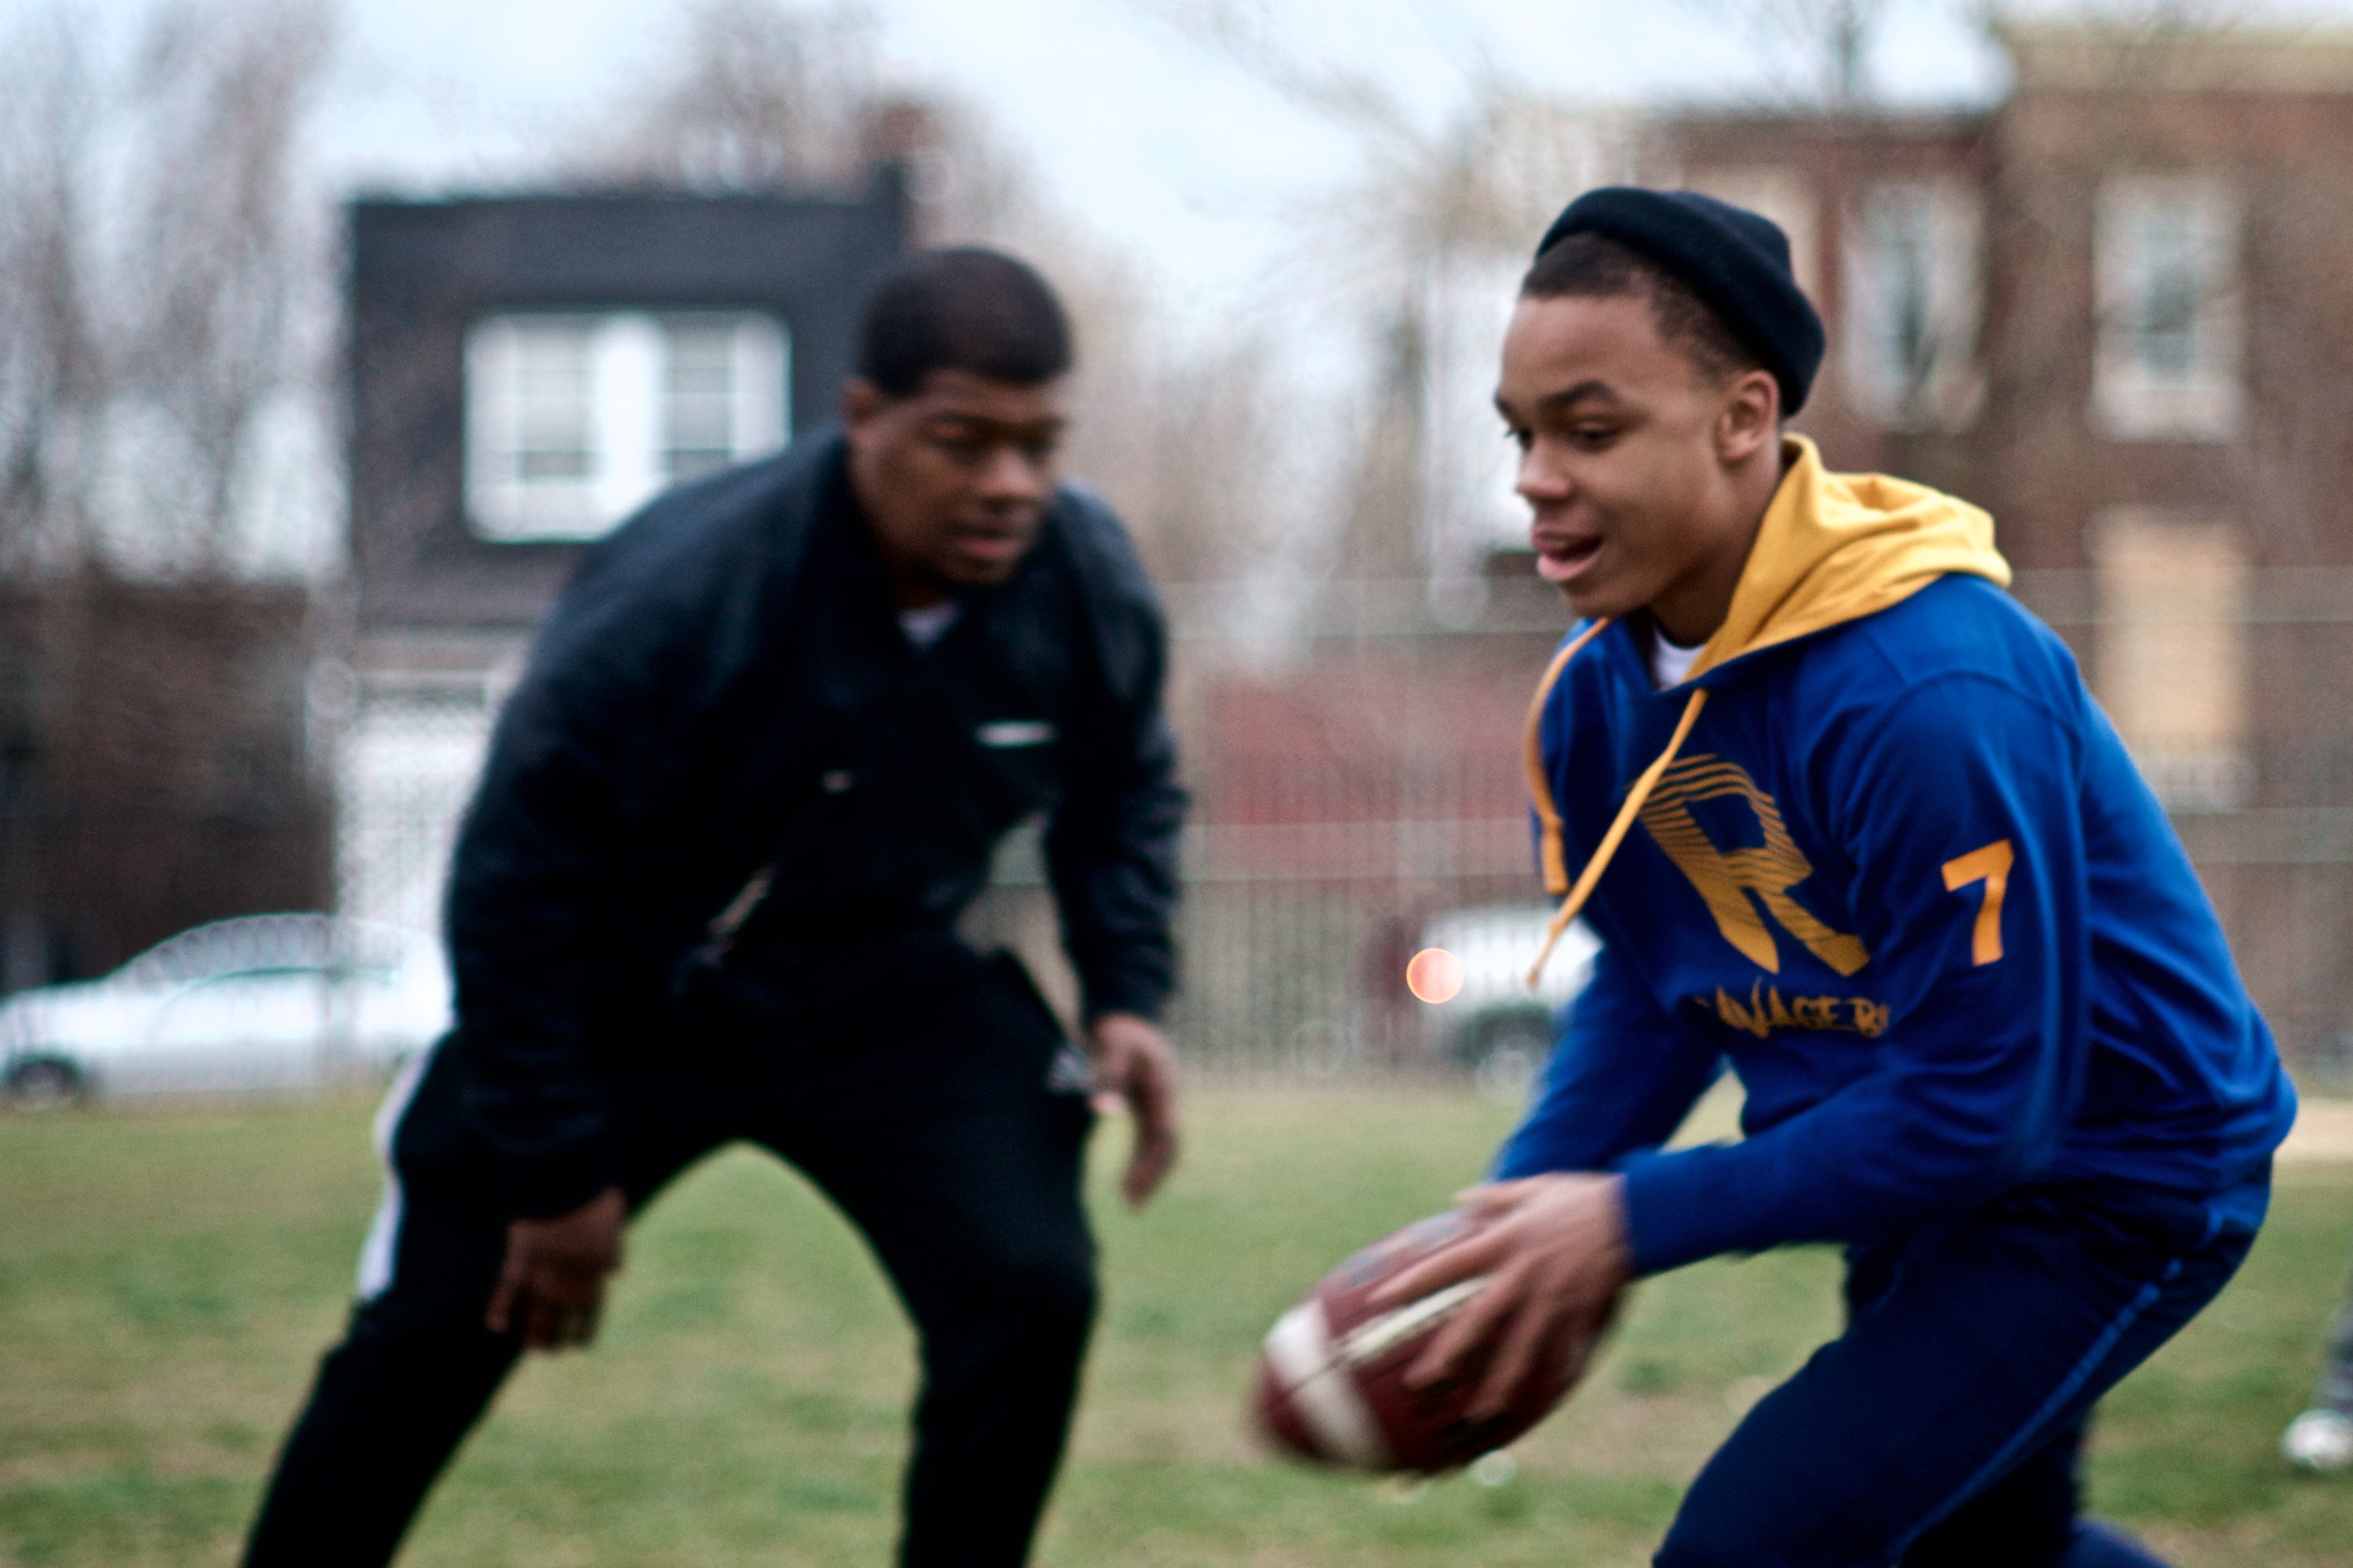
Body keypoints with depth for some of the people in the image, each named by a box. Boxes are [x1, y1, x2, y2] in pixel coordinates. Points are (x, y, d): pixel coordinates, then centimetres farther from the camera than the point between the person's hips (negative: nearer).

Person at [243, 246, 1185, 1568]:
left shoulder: (1093, 587, -18)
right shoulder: (679, 597, -32)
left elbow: (1125, 794, 5)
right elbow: (520, 877, -23)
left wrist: (1127, 995, -12)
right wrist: (556, 1167, -17)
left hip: (890, 1001, 3)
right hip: (620, 1003, -3)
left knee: (1030, 1289, -17)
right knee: (426, 1347, 0)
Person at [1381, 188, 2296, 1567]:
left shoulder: (1932, 690, -33)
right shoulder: (1596, 693, -7)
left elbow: (1980, 1105, -30)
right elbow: (1657, 986, 6)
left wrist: (1636, 1222, -28)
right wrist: (1525, 1214, -11)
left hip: (2122, 1174, -9)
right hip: (1920, 1173, 9)